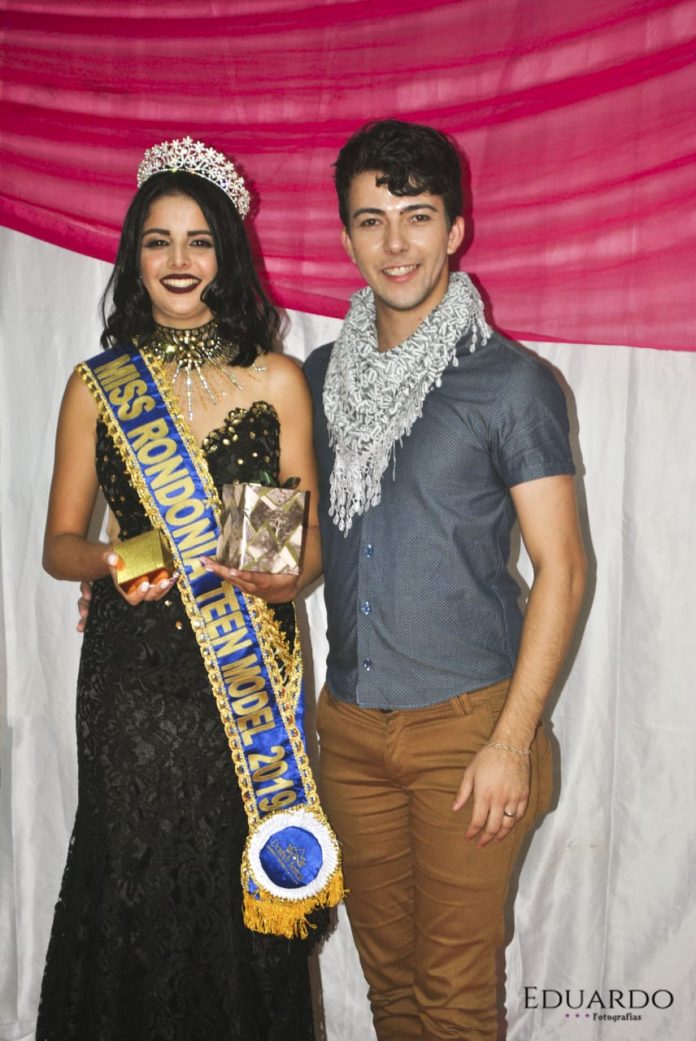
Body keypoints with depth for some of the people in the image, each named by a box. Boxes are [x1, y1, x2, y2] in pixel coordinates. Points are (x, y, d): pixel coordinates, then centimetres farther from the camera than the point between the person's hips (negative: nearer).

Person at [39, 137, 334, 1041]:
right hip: (133, 670, 1)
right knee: (139, 887, 4)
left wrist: (283, 577, -18)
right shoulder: (97, 386, 5)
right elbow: (59, 542, 8)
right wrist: (108, 562, -13)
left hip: (250, 674, 0)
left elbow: (311, 545, 4)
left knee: (245, 890, 3)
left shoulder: (277, 380, 3)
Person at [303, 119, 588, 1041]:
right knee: (385, 963, 17)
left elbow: (561, 569, -9)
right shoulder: (323, 375, 7)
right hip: (351, 723, 4)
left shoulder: (509, 382, -8)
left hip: (465, 724, -4)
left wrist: (512, 741, -15)